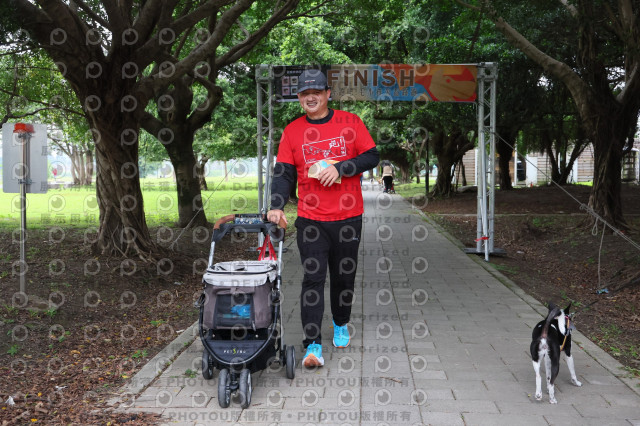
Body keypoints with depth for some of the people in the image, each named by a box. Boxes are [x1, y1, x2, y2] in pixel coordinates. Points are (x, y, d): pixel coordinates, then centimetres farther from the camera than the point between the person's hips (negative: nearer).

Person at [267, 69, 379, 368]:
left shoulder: (350, 122, 4)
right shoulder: (292, 131, 5)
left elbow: (372, 156, 2)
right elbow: (283, 173, 2)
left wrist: (340, 168, -13)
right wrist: (277, 206, -14)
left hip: (348, 217, 1)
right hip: (310, 219, 0)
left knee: (344, 276, 12)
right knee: (313, 278, -7)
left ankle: (341, 325, 35)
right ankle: (313, 345, -7)